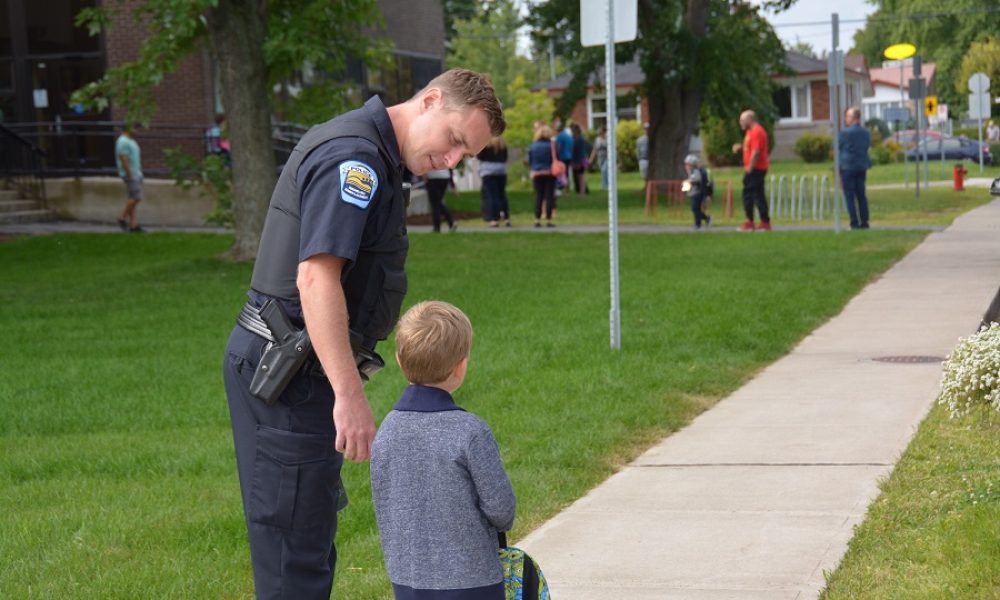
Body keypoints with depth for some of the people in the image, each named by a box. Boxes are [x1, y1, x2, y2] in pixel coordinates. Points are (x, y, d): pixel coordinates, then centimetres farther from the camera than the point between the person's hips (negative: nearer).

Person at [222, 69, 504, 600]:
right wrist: (350, 395, -29)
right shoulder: (353, 156, -17)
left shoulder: (373, 156, 17)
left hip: (285, 365, 11)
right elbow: (316, 277, -26)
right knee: (295, 543, -6)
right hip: (289, 374, -11)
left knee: (309, 534, 16)